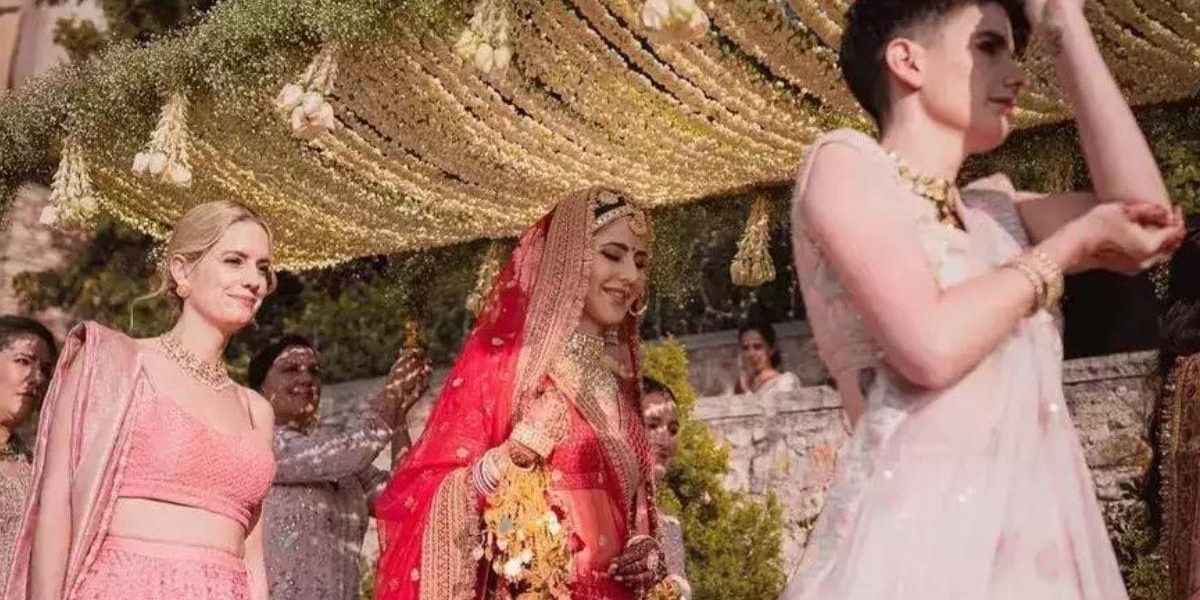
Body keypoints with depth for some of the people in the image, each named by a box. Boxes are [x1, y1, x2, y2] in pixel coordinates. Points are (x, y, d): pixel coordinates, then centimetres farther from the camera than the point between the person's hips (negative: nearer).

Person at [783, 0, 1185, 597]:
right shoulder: (844, 161, -2)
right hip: (918, 535, -7)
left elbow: (1147, 211, 3)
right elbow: (931, 348, -16)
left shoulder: (992, 207, 18)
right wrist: (1074, 241, -3)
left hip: (1033, 539, 7)